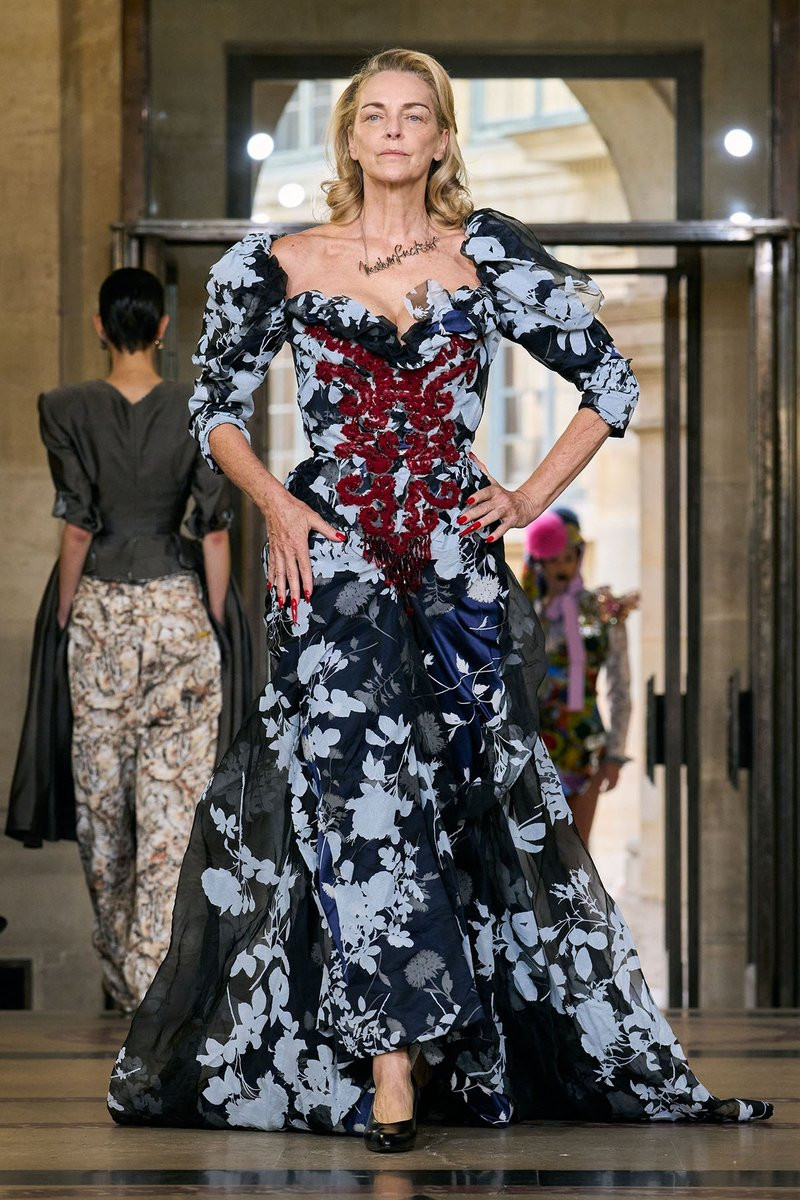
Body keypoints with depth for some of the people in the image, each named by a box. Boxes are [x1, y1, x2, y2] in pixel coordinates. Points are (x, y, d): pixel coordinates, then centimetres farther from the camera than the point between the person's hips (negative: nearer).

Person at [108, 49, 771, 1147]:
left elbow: (611, 384, 12)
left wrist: (533, 496, 4)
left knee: (483, 789, 0)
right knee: (360, 784, -13)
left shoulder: (489, 259, 7)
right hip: (333, 553, -1)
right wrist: (275, 503, 0)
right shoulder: (281, 267, 7)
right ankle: (391, 1069, -16)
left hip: (456, 560, 1)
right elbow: (217, 408, 15)